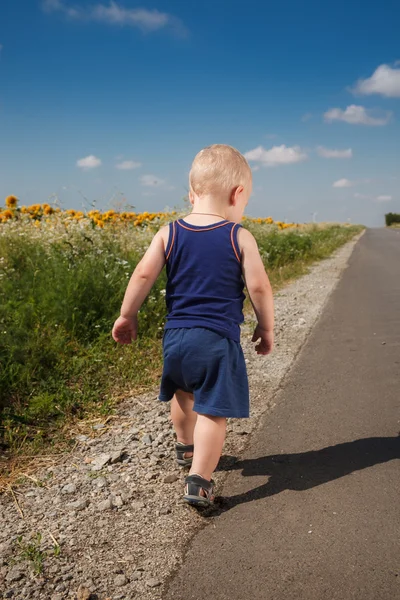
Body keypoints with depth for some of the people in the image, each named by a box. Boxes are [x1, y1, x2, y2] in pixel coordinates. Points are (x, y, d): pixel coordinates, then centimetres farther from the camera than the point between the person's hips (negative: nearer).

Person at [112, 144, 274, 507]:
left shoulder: (169, 233, 0)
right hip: (218, 339, -4)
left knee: (183, 394, 28)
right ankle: (199, 480, -2)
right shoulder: (240, 238, -8)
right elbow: (259, 288, -8)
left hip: (176, 335, 5)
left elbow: (144, 275, -3)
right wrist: (266, 328, 6)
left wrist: (127, 315, 8)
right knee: (213, 411, 3)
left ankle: (186, 447, 49)